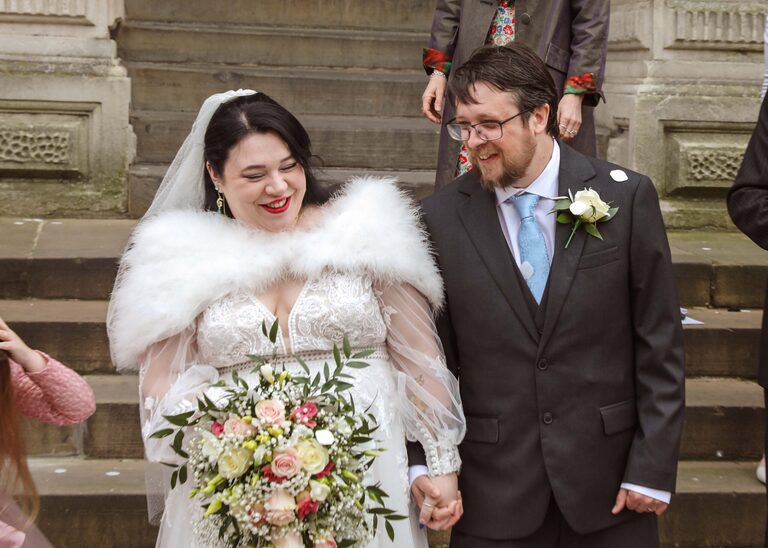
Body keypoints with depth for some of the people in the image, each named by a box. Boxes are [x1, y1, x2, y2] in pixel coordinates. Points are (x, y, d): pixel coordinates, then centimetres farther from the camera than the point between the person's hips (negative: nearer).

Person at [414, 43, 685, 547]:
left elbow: (660, 343, -3)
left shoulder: (626, 197, -6)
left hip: (609, 482, 0)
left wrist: (654, 467, -5)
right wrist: (423, 460, -6)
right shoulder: (442, 218, -4)